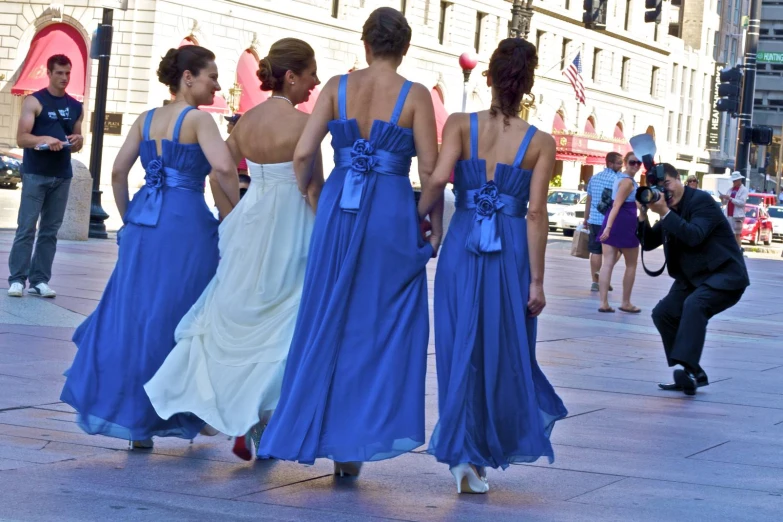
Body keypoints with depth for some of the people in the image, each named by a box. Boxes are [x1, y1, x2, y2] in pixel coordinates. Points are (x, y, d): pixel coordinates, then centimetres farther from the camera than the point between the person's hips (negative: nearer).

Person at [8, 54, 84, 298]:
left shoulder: (75, 107, 13)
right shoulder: (34, 102, -2)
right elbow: (21, 138, -9)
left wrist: (78, 141, -3)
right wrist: (44, 139, -26)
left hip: (62, 175, 5)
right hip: (35, 174, -5)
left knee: (50, 230, 3)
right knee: (26, 227, -8)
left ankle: (39, 280, 4)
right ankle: (17, 278, -7)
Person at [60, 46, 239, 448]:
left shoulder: (145, 119, 12)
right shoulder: (198, 119, -6)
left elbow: (118, 171, 8)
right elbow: (223, 166, -20)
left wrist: (129, 219, 17)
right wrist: (237, 211, -7)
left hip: (143, 223, 6)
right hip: (186, 224, -6)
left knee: (131, 313, 9)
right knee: (174, 317, 3)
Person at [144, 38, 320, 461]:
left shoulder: (247, 119, 6)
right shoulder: (301, 123, -14)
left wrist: (230, 221, 18)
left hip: (248, 229, 6)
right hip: (287, 231, -6)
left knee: (232, 316, 17)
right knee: (279, 328, 3)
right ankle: (253, 423, 1)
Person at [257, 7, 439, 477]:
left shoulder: (338, 87, 3)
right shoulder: (415, 96, -3)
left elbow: (303, 153, -2)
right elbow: (429, 170, -5)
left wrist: (309, 199, 14)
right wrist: (435, 227, 7)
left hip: (338, 209, 2)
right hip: (391, 212, -2)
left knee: (325, 322, 12)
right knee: (380, 326, 6)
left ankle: (311, 430, 14)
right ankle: (353, 441, 4)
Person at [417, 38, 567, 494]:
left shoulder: (461, 125, -1)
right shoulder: (540, 143, -1)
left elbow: (438, 178, -15)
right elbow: (536, 214, -5)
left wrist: (417, 216, 3)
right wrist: (537, 281, -2)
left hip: (462, 247, 1)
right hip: (511, 253, -1)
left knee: (461, 350, 7)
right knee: (505, 353, 12)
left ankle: (465, 456, 4)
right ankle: (491, 449, 15)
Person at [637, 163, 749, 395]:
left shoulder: (701, 200, -14)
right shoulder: (670, 208, 9)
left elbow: (694, 236, -29)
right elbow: (648, 243, 10)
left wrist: (664, 212, -29)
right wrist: (643, 215, -6)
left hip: (725, 276, -9)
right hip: (693, 278, 9)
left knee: (694, 304, -33)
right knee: (663, 313, 0)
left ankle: (688, 369, -41)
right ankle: (693, 375, 3)